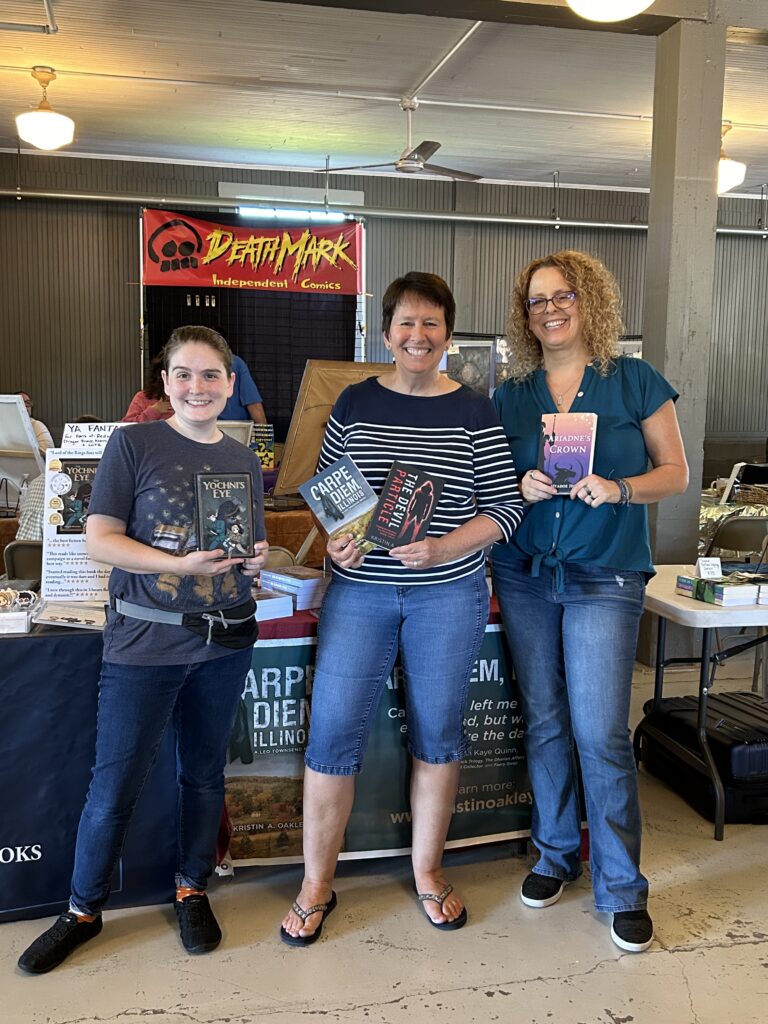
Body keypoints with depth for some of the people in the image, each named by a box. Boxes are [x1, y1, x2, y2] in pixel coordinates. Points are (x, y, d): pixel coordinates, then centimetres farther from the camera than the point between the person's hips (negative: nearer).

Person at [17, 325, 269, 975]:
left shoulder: (244, 460, 8)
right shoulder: (134, 444, -5)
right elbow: (100, 539, -9)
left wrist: (257, 560, -7)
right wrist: (179, 564, -21)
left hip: (225, 640, 4)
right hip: (145, 640, -4)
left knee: (205, 774, 16)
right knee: (115, 784, 5)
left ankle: (193, 889, 36)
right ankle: (84, 909, 26)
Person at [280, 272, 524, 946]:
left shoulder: (474, 412, 0)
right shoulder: (355, 403, 4)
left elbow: (506, 507, -2)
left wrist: (443, 548, -16)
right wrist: (335, 538, -9)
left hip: (448, 593, 0)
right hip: (360, 589, 1)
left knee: (438, 733, 10)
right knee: (333, 733, -1)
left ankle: (427, 869, 31)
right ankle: (317, 883, 18)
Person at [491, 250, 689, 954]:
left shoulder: (635, 381, 0)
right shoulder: (510, 396, 8)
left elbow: (675, 472, 1)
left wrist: (618, 489, -17)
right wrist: (521, 488, -9)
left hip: (605, 578, -3)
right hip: (525, 574, 4)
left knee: (601, 733, -5)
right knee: (544, 723, 11)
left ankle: (622, 887, 13)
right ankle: (557, 853, 30)